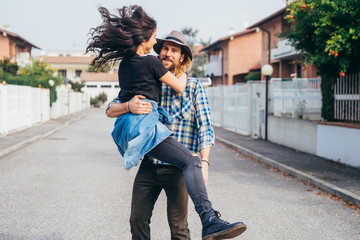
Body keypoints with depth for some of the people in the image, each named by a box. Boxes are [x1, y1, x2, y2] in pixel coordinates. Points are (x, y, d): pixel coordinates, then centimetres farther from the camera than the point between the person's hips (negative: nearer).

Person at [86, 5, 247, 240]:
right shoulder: (151, 62, -3)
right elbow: (179, 87, 3)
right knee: (190, 160, -21)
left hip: (127, 128, 10)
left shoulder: (124, 64, 21)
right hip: (143, 125, -10)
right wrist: (184, 71, 24)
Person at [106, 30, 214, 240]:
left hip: (177, 169, -3)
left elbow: (205, 127, -4)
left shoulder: (194, 87, 1)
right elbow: (110, 110, 7)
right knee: (138, 220, 5)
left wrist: (204, 163, -17)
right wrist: (129, 106, -16)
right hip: (148, 166, 3)